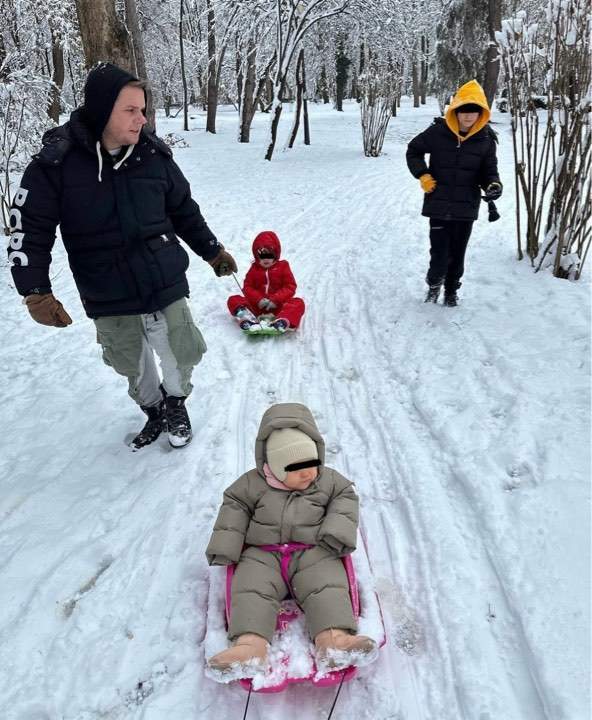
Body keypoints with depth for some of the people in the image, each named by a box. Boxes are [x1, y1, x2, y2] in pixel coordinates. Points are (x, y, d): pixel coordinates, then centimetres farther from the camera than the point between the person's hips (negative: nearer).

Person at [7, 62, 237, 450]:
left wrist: (212, 251, 17)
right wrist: (36, 291, -15)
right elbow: (30, 229, -7)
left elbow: (184, 210, 10)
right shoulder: (56, 162, -12)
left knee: (182, 356, 9)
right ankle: (154, 411, 44)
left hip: (165, 286, 1)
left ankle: (175, 400, 41)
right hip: (109, 300, 0)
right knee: (134, 368, 16)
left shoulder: (154, 154, -4)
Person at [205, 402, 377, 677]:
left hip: (314, 552, 0)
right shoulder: (252, 484, 2)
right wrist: (225, 549, -3)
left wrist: (338, 532, -10)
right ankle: (250, 644, -36)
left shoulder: (330, 481, 6)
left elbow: (345, 498, 9)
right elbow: (234, 508, 6)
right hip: (263, 554, 0)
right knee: (250, 588, -24)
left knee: (328, 586, -25)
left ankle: (333, 638, -36)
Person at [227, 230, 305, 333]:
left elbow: (290, 287, -1)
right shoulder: (254, 269, 12)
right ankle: (248, 319, -46)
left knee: (298, 303, -29)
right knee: (233, 300, -16)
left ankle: (282, 322, -58)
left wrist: (275, 300, -15)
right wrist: (258, 299, -15)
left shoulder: (283, 267, 7)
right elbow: (247, 287, 4)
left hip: (278, 305, -2)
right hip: (257, 305, 2)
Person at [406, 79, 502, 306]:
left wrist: (493, 185, -12)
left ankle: (451, 291, 33)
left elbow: (488, 170, 10)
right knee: (440, 253, -3)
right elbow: (413, 150, 9)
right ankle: (434, 284, 28)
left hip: (466, 208, 2)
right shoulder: (438, 132, -7)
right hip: (438, 204, -2)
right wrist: (423, 175, -3)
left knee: (457, 254, 10)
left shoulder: (486, 139, 0)